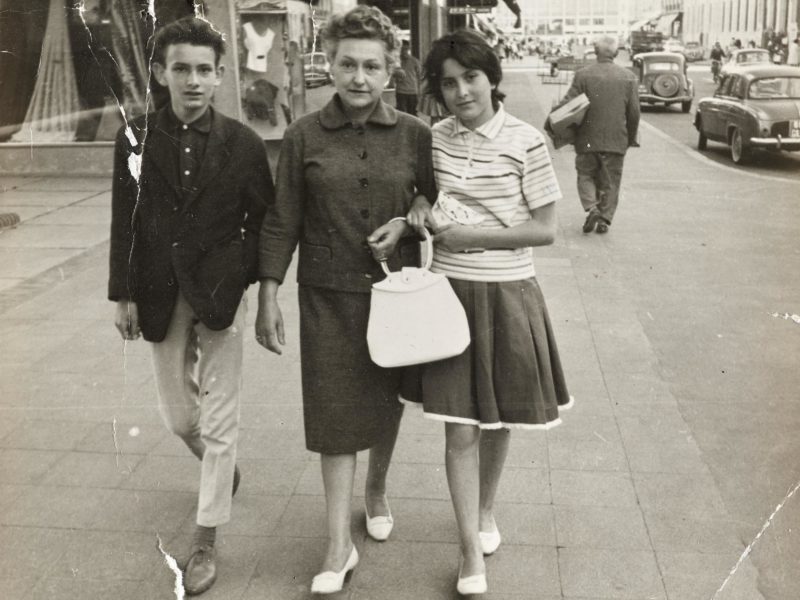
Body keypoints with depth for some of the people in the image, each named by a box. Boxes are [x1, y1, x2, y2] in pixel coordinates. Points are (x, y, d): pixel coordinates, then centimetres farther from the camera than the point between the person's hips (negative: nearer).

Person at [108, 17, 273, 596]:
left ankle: (205, 542, 17)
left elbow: (263, 219, 1)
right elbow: (125, 222, 2)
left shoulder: (243, 143, -6)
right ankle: (222, 468, 49)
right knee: (179, 414, 15)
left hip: (221, 295, -2)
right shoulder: (137, 138, -2)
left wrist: (243, 276, -9)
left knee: (219, 423, 2)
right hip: (161, 298, 3)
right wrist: (125, 295, 1)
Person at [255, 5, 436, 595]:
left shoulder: (414, 134, -3)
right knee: (335, 411, 0)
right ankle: (340, 544, 11)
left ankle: (377, 490, 43)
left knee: (387, 400, 15)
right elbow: (281, 222, -2)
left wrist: (408, 222, -10)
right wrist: (268, 297, -4)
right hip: (328, 295, -1)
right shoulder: (304, 135, -5)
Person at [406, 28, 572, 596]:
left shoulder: (526, 141, -10)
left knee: (498, 418, 15)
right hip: (450, 293, 2)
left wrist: (472, 236, -16)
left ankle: (486, 512, 41)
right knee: (460, 426, 1)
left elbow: (545, 229, -9)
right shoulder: (434, 138, 2)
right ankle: (472, 551, 13)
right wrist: (422, 208, -5)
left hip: (507, 297, -2)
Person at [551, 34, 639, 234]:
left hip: (588, 138, -1)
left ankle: (591, 208, -6)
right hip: (616, 140, 1)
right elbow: (634, 112, 2)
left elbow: (568, 102, -11)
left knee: (586, 175, 14)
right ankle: (605, 219, 12)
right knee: (610, 181, 11)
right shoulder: (629, 77, 1)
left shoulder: (583, 75, -6)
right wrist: (631, 138, 13)